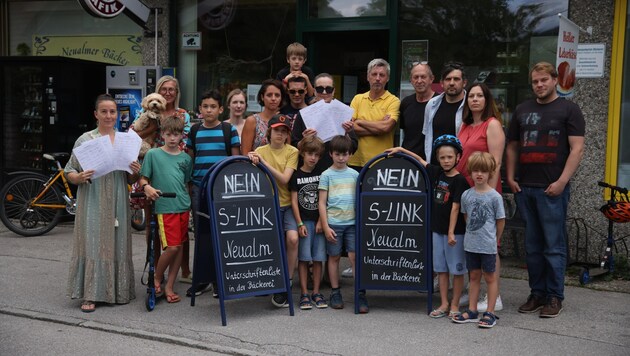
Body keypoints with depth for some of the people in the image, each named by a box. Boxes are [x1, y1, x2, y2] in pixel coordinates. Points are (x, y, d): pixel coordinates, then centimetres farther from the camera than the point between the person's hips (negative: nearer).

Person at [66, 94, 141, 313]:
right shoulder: (85, 140, 2)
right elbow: (69, 172, 3)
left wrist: (135, 173, -7)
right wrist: (79, 177, -17)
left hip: (117, 203, 3)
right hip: (92, 202, -2)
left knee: (117, 244, 7)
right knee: (92, 243, -3)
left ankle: (117, 291, 19)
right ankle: (90, 296, 4)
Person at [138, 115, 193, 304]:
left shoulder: (186, 158, 11)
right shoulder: (153, 154, 1)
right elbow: (143, 178, 1)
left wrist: (189, 201, 11)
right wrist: (147, 187, -19)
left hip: (183, 207, 5)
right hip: (164, 207, -4)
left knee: (179, 246, 5)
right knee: (171, 247, -12)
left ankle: (169, 287, 15)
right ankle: (157, 278, 13)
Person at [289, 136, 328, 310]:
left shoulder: (322, 174, 6)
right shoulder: (296, 175, 1)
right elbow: (294, 201, -1)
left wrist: (321, 222, -5)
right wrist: (300, 224, -7)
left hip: (319, 221, 2)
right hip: (303, 221, -2)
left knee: (318, 258, 3)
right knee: (303, 258, -3)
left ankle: (316, 293, 10)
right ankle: (304, 294, 3)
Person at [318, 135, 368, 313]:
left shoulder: (354, 174, 8)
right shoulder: (327, 175, 0)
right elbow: (322, 203, -1)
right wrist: (325, 226, -7)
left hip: (352, 222, 1)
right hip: (334, 223, -1)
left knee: (355, 256, -3)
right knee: (334, 257, 8)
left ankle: (361, 294, 2)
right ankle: (335, 292, 20)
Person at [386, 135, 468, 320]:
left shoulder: (459, 180, -12)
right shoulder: (436, 172, 5)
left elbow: (455, 207, -16)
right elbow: (420, 160, 20)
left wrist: (451, 232, -17)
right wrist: (401, 149, 16)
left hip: (455, 231, -6)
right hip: (437, 229, 7)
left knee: (457, 270, 4)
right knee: (441, 268, 11)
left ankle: (455, 305, 14)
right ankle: (444, 304, 20)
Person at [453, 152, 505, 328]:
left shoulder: (495, 196, -10)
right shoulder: (466, 195, 1)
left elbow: (501, 221, -3)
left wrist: (494, 239, 5)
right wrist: (473, 233, 10)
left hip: (488, 245, -4)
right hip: (470, 243, 4)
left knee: (490, 277, 6)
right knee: (474, 276, 14)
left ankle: (490, 313, 14)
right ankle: (472, 311, 22)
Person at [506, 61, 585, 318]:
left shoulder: (568, 109, 2)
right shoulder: (522, 110, 16)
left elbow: (577, 148, -5)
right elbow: (512, 146, 18)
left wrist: (562, 181, -14)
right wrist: (510, 177, 6)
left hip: (552, 189, -5)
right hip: (524, 188, 5)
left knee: (554, 245, -2)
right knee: (532, 246, 10)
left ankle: (554, 297, 7)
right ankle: (537, 294, 19)